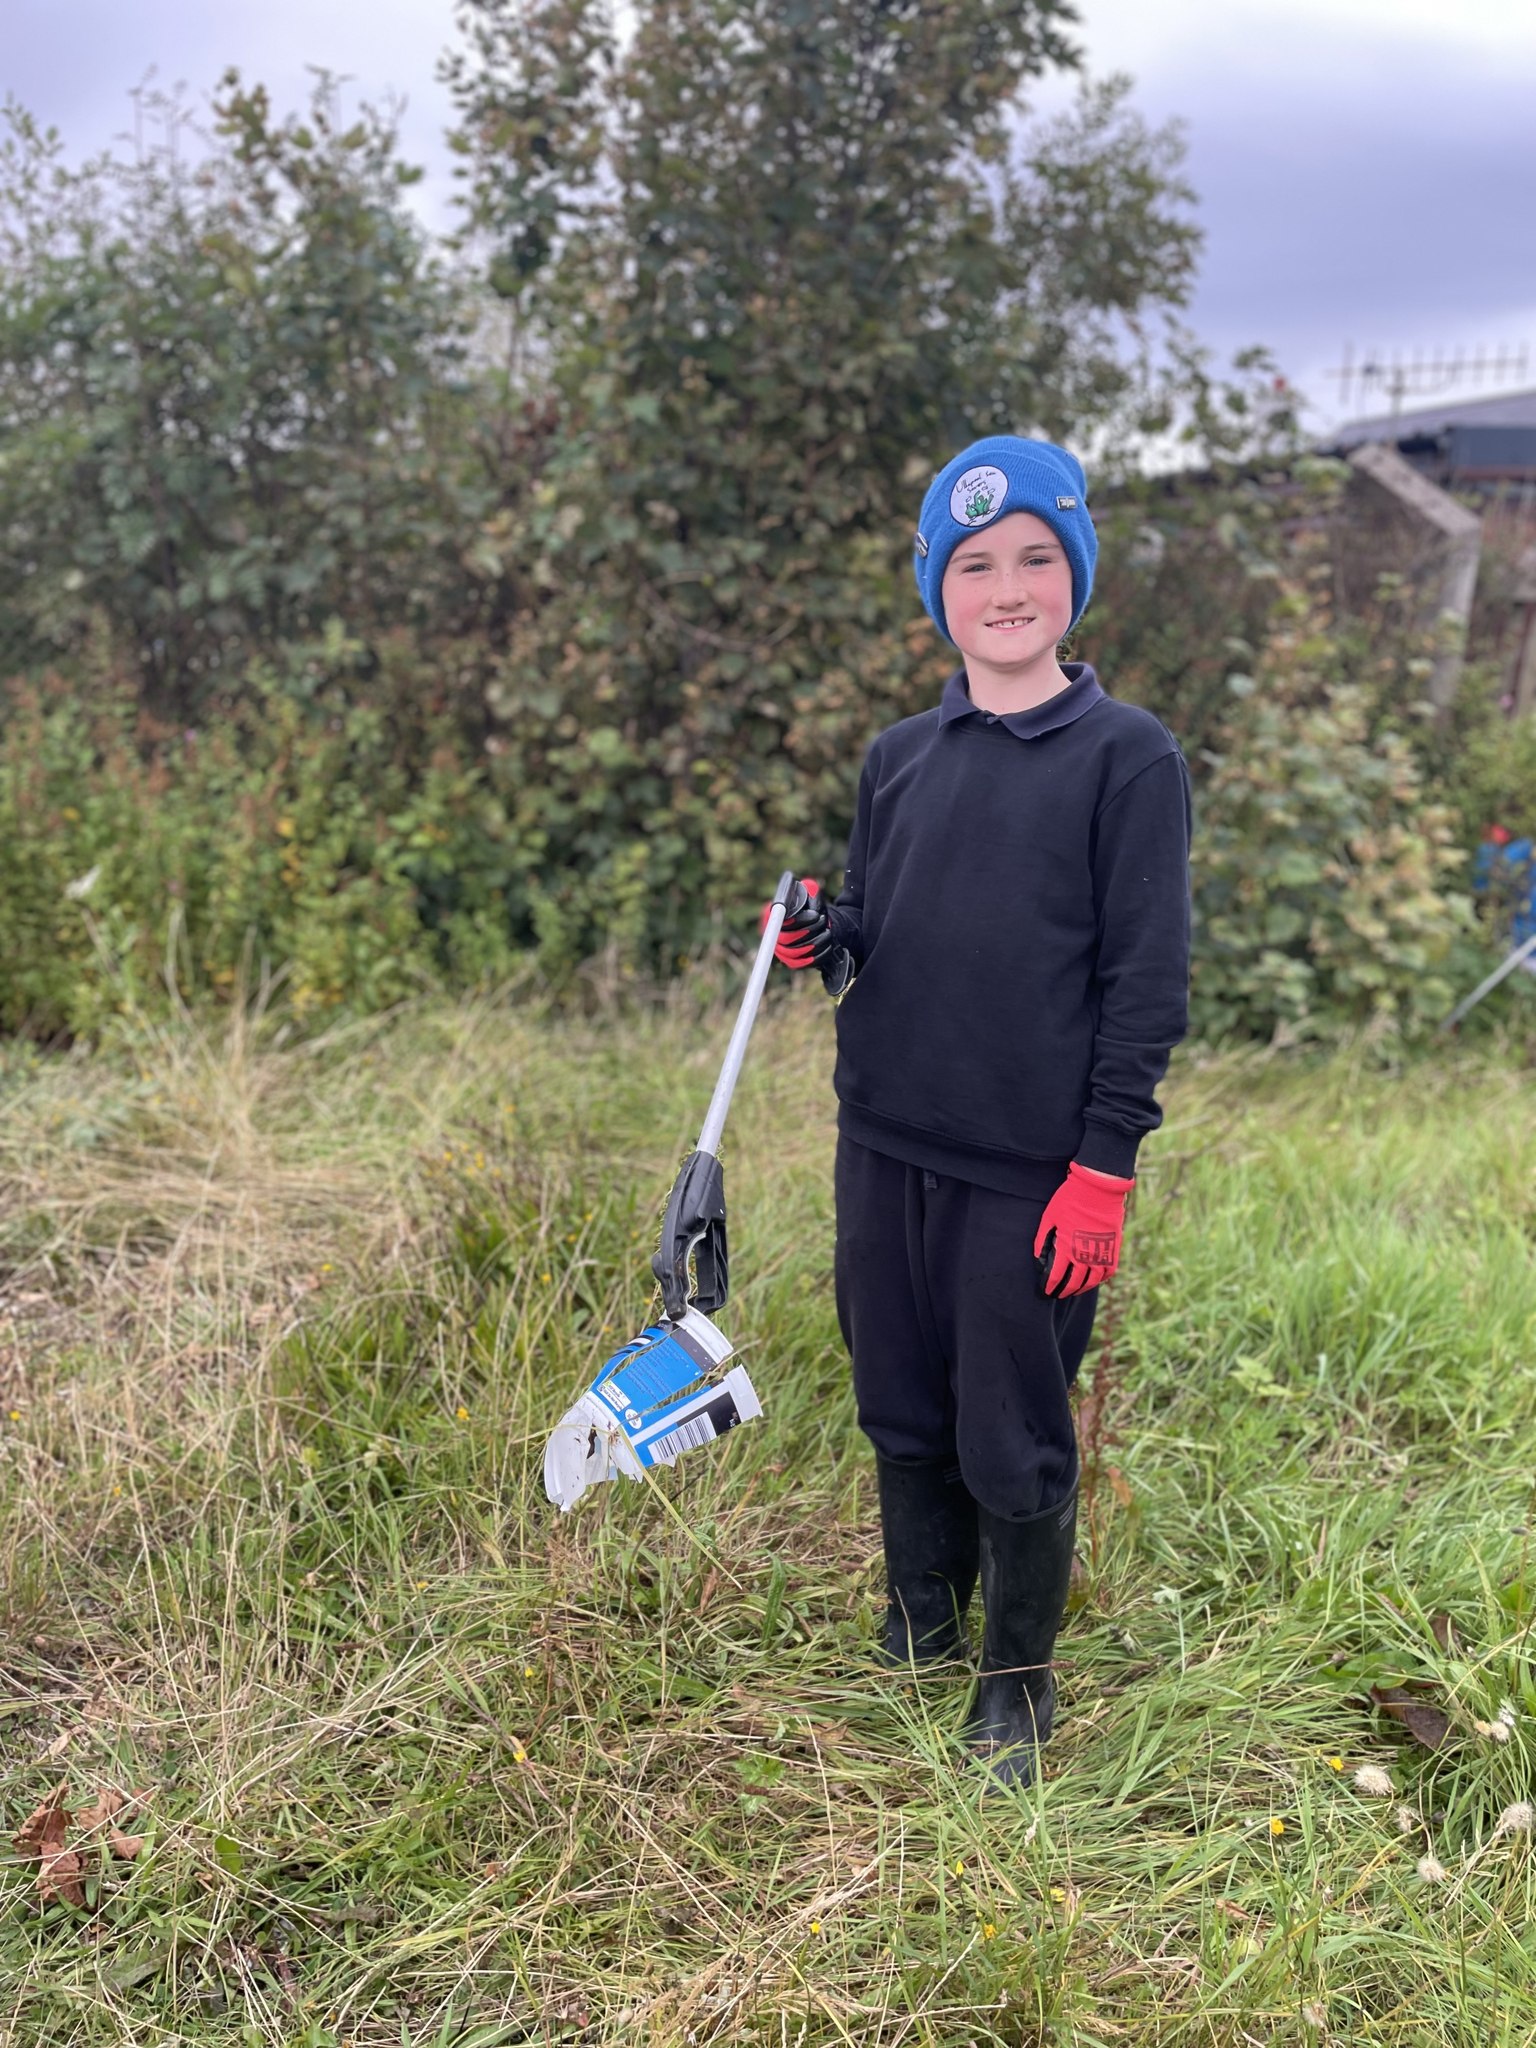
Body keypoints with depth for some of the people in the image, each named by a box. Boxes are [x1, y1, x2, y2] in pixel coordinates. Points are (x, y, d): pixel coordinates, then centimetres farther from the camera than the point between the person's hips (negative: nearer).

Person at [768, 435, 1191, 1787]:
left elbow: (1148, 979, -9)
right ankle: (920, 1629, 40)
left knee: (1016, 1446, 7)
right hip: (885, 1147, 5)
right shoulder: (900, 757, 9)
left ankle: (1019, 1677, 30)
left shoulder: (1128, 755, -6)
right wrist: (823, 937, -5)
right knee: (903, 1415, 17)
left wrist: (1106, 1168, -12)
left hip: (1032, 1172, -5)